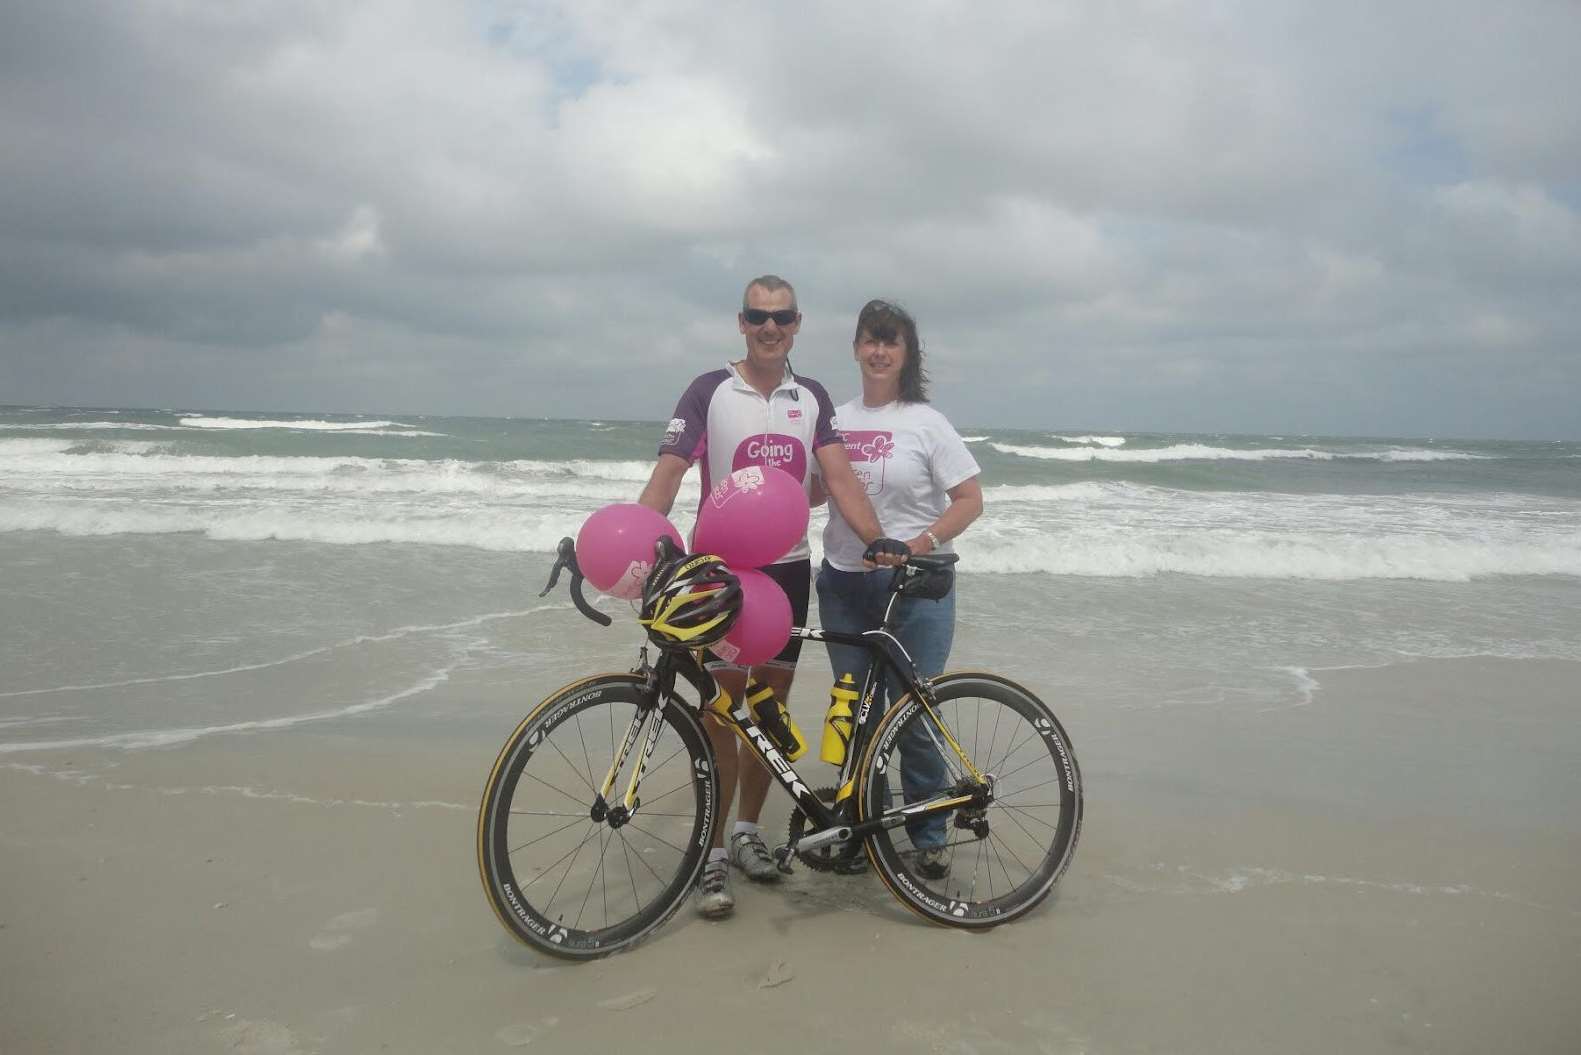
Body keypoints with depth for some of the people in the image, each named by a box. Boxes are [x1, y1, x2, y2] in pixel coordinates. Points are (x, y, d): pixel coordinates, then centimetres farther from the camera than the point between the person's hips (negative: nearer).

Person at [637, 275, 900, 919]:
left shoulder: (812, 398, 8)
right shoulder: (710, 391, -4)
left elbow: (839, 480, 1)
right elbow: (668, 474, -13)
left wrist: (877, 539, -15)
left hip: (787, 569, 4)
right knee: (721, 709, -2)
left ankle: (747, 832, 27)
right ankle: (713, 854, 8)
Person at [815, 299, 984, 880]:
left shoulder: (925, 422, -3)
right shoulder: (836, 420, 8)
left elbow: (970, 499, -6)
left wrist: (923, 543, -17)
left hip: (914, 584, -4)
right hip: (843, 584, 4)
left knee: (913, 715, 0)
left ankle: (929, 836, 17)